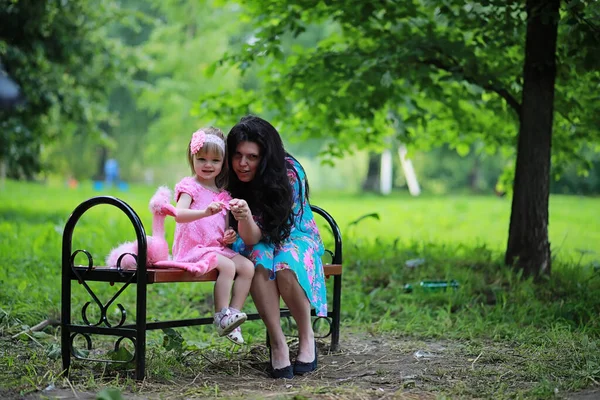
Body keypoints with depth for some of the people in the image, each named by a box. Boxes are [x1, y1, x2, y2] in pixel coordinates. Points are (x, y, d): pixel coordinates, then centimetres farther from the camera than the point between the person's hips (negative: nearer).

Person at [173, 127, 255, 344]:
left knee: (247, 267, -12)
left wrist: (229, 235, 0)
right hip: (193, 248, -7)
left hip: (218, 248, 7)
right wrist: (205, 212, -42)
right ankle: (222, 316, -22)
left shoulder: (223, 194, 16)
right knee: (227, 266, -28)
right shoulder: (189, 186, -5)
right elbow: (180, 214, -24)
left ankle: (233, 313, -9)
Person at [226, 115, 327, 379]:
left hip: (296, 237, -2)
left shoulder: (289, 172, -24)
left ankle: (307, 338, -13)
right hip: (260, 242, 2)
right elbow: (251, 239, -12)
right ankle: (277, 344, -29)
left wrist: (245, 216, -47)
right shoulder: (230, 179, -14)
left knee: (286, 265, -35)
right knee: (259, 261, -34)